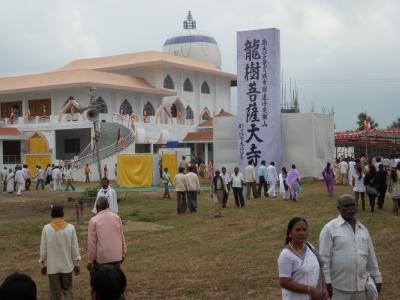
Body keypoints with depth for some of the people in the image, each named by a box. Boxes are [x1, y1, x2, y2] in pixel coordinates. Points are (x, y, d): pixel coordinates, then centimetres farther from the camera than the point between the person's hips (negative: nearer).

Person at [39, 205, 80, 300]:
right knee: (67, 288, 16)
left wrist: (43, 264, 8)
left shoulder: (46, 228, -10)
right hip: (67, 265, 1)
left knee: (55, 292, 9)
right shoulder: (70, 227, -8)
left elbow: (43, 248, -5)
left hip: (52, 266, -1)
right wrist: (76, 263, 7)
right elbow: (75, 247, -3)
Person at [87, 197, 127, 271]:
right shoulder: (117, 217, 3)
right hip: (116, 256, 4)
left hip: (101, 257, -3)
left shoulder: (94, 220, -9)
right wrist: (123, 253, 18)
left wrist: (90, 260, -2)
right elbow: (122, 237, 8)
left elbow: (92, 242, -8)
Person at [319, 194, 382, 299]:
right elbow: (324, 257, -9)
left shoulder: (363, 229, 10)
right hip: (339, 287, -5)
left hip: (360, 286, 5)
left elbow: (371, 256, 16)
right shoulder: (330, 228, -7)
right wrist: (327, 282, -12)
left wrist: (377, 278, 15)